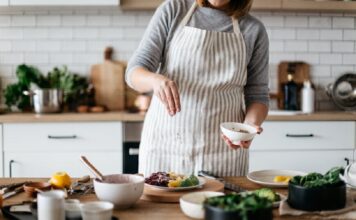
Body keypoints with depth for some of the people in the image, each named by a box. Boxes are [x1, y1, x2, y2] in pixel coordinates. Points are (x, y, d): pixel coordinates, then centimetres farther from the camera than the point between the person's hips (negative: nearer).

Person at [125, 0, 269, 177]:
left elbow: (257, 95, 5)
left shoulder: (254, 30, 1)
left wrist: (250, 124, -17)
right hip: (165, 141, 0)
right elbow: (134, 73, -5)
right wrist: (155, 80, -28)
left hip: (223, 148, 1)